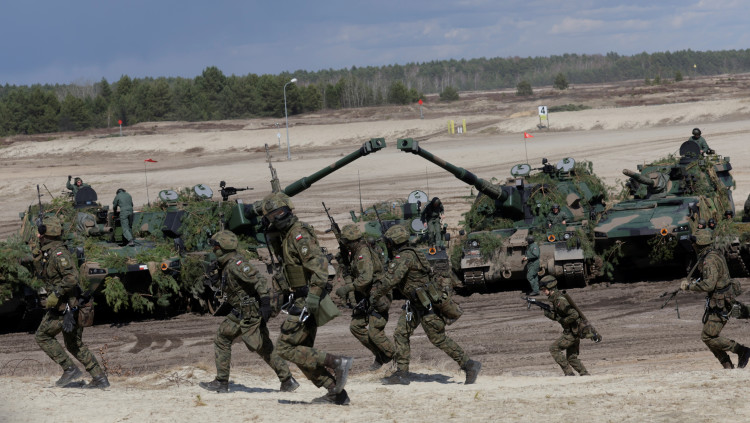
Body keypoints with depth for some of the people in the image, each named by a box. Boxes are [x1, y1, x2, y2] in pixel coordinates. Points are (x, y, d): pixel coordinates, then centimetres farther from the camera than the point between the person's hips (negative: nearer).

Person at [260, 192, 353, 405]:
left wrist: (313, 294, -32)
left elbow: (319, 263, -27)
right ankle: (337, 393, 13)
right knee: (303, 351, 12)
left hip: (307, 301, -10)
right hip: (301, 300, 10)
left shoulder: (299, 235, -16)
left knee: (285, 348, -8)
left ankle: (337, 363, -10)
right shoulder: (285, 236, 15)